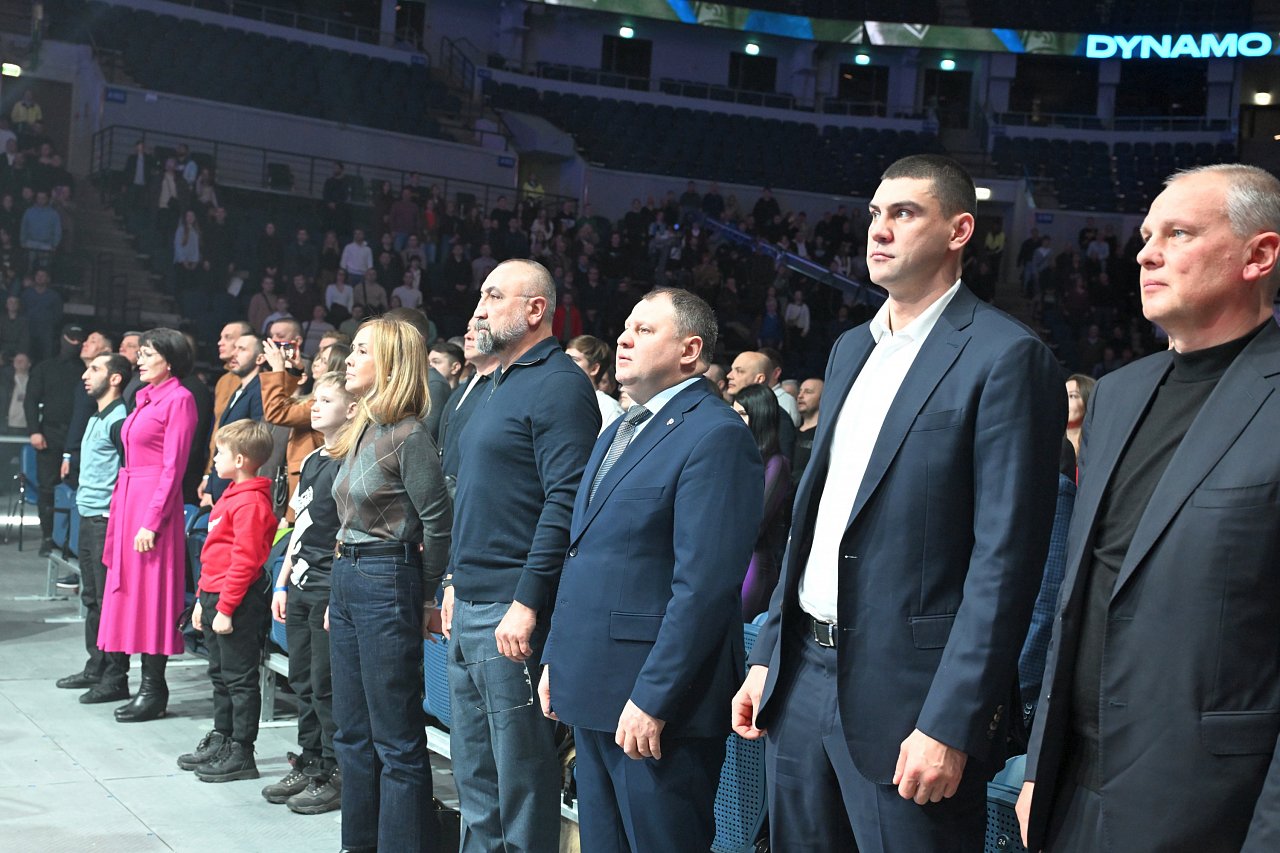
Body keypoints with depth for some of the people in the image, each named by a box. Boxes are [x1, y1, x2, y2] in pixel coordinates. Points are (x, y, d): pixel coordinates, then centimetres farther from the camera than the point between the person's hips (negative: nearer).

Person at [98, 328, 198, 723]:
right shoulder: (146, 397, 16)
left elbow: (173, 466, -14)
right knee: (133, 592, 9)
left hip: (155, 501, -9)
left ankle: (154, 691, 1)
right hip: (129, 498, 9)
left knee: (151, 594, -5)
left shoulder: (179, 398, -9)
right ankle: (149, 686, 15)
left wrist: (152, 522, -18)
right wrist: (119, 510, 13)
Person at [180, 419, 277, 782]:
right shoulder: (232, 495, 14)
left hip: (237, 603, -10)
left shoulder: (250, 502, -18)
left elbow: (245, 562, -22)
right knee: (221, 675, 19)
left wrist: (225, 608, -21)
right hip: (216, 597, 10)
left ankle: (242, 754, 4)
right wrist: (203, 599, 21)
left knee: (240, 679, -2)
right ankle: (220, 741, 30)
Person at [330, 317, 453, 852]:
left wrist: (426, 597, -5)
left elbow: (438, 519, -14)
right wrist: (339, 589, 14)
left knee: (396, 739, -2)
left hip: (386, 585, -10)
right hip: (345, 579, 10)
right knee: (352, 733, 16)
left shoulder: (408, 435, -14)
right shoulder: (362, 431, 12)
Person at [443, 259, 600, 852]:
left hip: (512, 613, -10)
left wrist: (526, 603, -24)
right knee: (474, 774, 17)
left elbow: (565, 501, -20)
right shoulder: (499, 387, 18)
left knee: (521, 775, -1)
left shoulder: (559, 385, -12)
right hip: (469, 610, 10)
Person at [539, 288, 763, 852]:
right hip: (593, 696, 9)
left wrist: (651, 700, -22)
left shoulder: (715, 435, -13)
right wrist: (556, 659, 16)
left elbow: (703, 586, -20)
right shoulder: (617, 434, 17)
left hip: (658, 704, -9)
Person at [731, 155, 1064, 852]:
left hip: (907, 689, -7)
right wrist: (767, 656, 13)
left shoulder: (1006, 356, -10)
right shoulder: (851, 349, 14)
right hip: (802, 677, 7)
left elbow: (1006, 558, -15)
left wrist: (950, 723, -19)